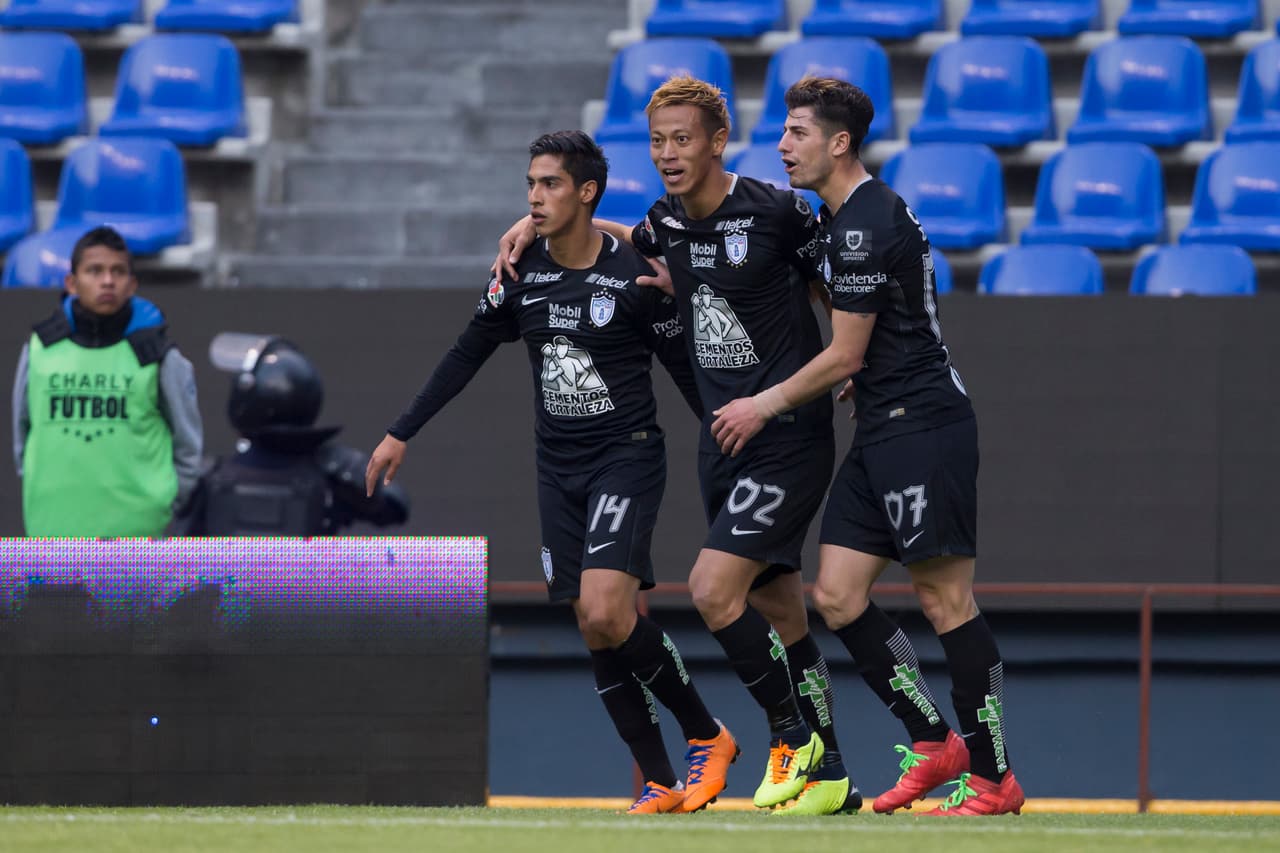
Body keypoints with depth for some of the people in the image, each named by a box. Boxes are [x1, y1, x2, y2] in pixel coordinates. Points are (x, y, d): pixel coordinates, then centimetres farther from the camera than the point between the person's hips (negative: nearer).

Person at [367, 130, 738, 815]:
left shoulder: (636, 275, -10)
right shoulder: (521, 274, 4)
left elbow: (687, 369, -2)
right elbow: (467, 355, 15)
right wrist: (402, 433, 16)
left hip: (628, 456, -5)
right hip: (559, 468, 5)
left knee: (606, 611, -21)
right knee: (595, 632, 1)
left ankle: (706, 736, -3)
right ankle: (660, 785, 7)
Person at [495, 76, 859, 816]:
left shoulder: (776, 212, -12)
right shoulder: (669, 224, 7)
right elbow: (627, 242, 29)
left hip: (791, 438, -7)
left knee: (713, 588, -17)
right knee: (780, 617, 8)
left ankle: (794, 736, -1)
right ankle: (828, 779, 15)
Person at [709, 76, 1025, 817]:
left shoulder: (865, 225, -15)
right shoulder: (846, 214, 16)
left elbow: (845, 356, -12)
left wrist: (765, 406, -2)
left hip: (924, 424, -10)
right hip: (884, 431, 10)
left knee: (946, 600, -7)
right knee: (837, 595, 5)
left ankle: (994, 778, -2)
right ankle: (935, 744, 12)